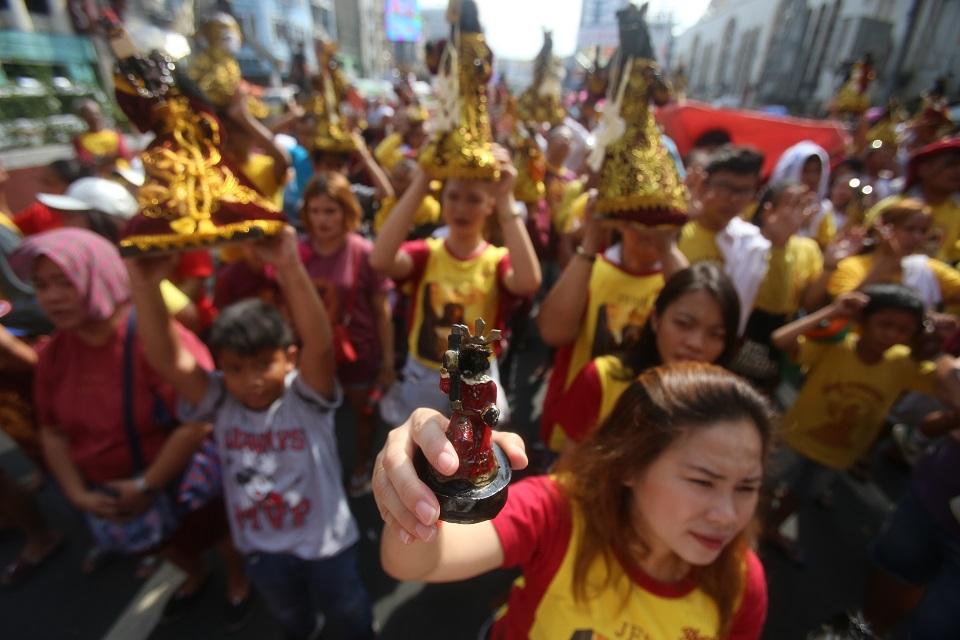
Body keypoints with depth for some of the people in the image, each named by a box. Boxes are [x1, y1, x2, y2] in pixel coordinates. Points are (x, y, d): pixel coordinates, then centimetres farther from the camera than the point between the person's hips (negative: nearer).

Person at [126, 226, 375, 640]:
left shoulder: (307, 397, -26)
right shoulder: (219, 402, -16)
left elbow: (320, 345, -46)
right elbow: (166, 359, -29)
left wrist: (290, 269, -58)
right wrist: (145, 285, -43)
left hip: (325, 542, -3)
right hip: (262, 547, 4)